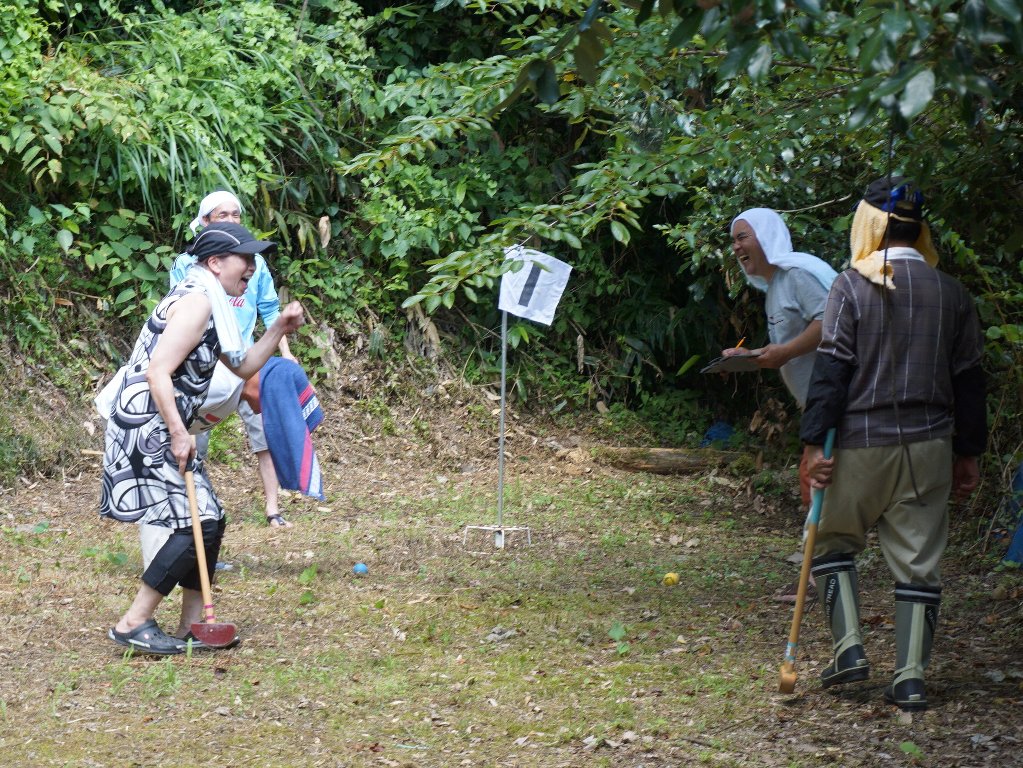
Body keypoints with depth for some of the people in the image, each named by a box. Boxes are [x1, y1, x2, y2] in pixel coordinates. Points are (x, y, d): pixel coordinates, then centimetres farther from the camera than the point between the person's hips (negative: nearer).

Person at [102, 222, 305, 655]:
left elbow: (243, 367, 26)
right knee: (196, 525, -13)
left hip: (163, 431, 11)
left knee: (209, 522, 11)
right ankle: (133, 624, -11)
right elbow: (158, 372, -21)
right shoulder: (195, 302, -14)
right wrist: (179, 434, -23)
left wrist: (279, 330, 15)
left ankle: (191, 628, 16)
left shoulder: (212, 307, 19)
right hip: (145, 429, -11)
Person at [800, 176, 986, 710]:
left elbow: (831, 369, -12)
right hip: (928, 446, 3)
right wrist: (968, 453, 17)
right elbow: (968, 380, 9)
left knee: (833, 542, 16)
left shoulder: (852, 286, -7)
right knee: (919, 560, 7)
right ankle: (910, 676, 4)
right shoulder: (951, 293, 5)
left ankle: (848, 647, 5)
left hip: (861, 444, -3)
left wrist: (814, 441, -10)